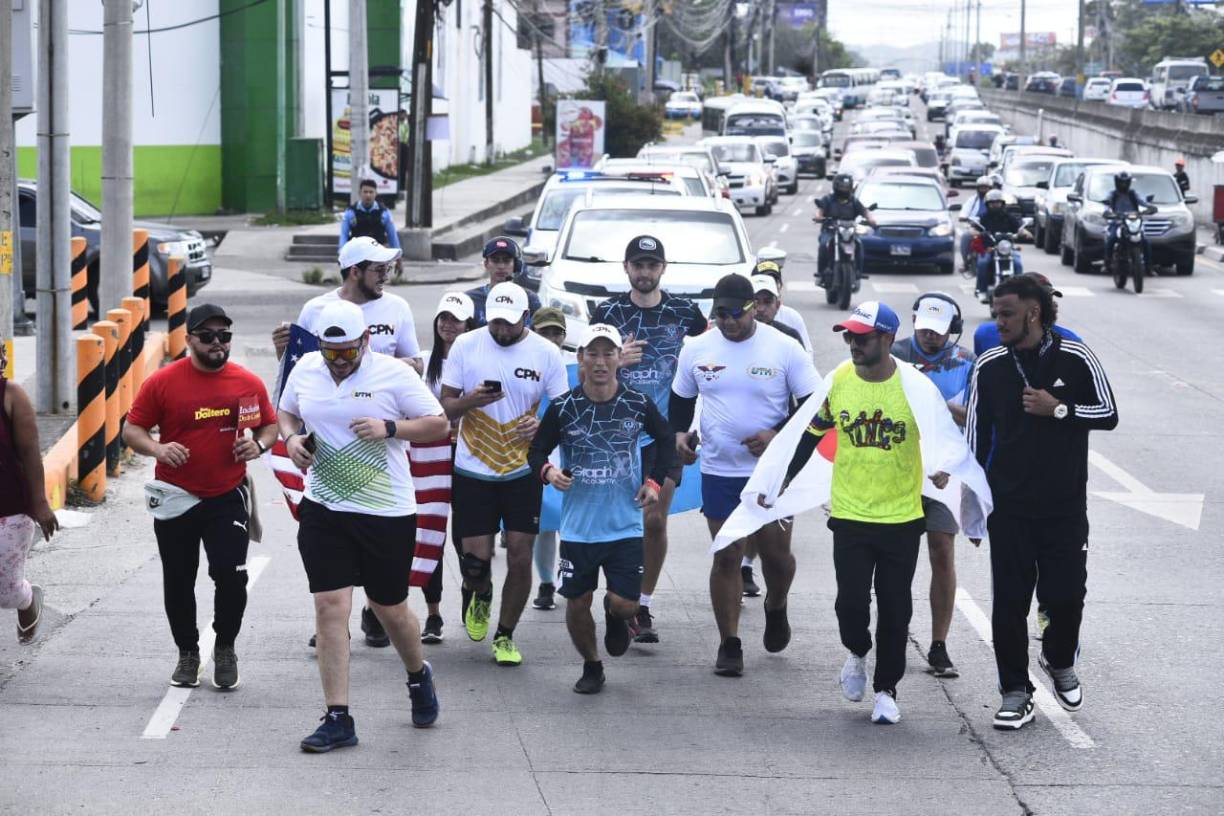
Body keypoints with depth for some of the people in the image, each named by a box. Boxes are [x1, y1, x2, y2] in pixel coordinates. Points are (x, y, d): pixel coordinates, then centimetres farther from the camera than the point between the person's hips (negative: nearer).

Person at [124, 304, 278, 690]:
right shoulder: (163, 382, -6)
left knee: (231, 577, -8)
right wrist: (157, 448, -20)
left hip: (228, 498, 0)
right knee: (178, 582, 9)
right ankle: (187, 652, 28)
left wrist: (259, 444, -8)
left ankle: (225, 648, 15)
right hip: (175, 499, 0)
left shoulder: (249, 383, 0)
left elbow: (269, 425, 14)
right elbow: (132, 429, -1)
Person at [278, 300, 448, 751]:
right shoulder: (305, 370, 4)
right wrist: (291, 438, 0)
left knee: (389, 608, 10)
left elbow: (439, 425, -5)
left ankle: (418, 676, 42)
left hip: (387, 513, -3)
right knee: (330, 606, -6)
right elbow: (286, 412, 22)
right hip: (323, 510, 3)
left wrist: (389, 428, -19)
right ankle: (337, 720, -2)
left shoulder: (392, 374, -8)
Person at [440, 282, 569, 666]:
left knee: (520, 558, -3)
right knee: (476, 559, -2)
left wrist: (543, 425, -19)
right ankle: (478, 594, 35)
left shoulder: (546, 353, -3)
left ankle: (505, 636, 16)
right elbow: (445, 407, 2)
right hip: (472, 471, 0)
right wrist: (471, 400, -20)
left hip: (523, 472, 0)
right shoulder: (466, 346, -2)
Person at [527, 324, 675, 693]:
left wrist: (655, 481, 2)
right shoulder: (563, 408, -6)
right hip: (578, 526, 0)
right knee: (577, 603, 3)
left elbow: (666, 441, 15)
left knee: (625, 604, -7)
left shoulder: (638, 405, -4)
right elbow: (537, 450, 5)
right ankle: (591, 666, 28)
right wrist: (547, 471, -17)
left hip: (626, 525, 0)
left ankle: (614, 616, 31)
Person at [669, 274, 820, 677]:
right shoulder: (696, 349, 2)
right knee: (726, 557, 2)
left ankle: (776, 608, 36)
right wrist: (679, 432, -2)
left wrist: (778, 435, -17)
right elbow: (681, 398, 17)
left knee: (776, 553, 3)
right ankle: (729, 644, 10)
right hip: (718, 472, 2)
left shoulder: (784, 349, -7)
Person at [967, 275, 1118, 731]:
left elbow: (1109, 415, 1)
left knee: (1066, 595, 0)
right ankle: (1016, 692, 9)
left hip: (1065, 505, -1)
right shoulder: (989, 367, -1)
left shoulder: (1076, 360, -6)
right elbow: (976, 437, 6)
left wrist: (1058, 409, -15)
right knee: (1009, 601, -2)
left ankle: (1060, 662, 31)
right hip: (1008, 506, 1)